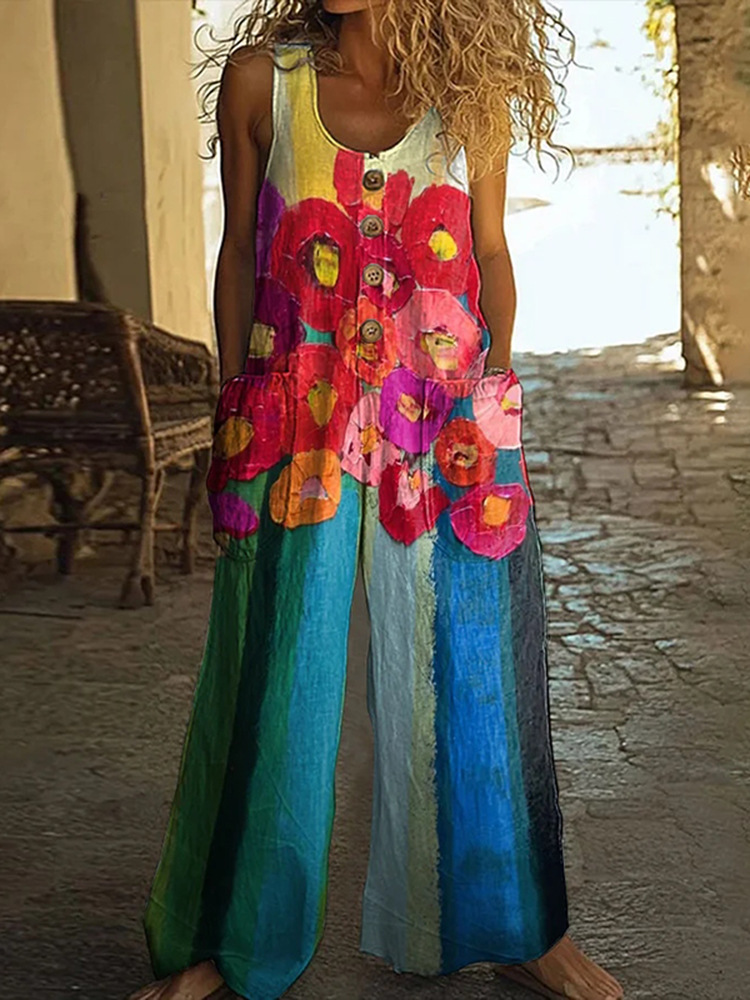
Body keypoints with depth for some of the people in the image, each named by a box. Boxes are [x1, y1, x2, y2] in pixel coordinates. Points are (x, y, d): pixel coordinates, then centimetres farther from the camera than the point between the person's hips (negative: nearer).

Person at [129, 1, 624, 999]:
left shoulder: (472, 92, 4)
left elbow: (490, 254, 9)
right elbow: (239, 250, 7)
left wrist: (495, 403, 5)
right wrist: (234, 412, 6)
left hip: (450, 429, 1)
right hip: (295, 429, -1)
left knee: (467, 673, 9)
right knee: (277, 681, 6)